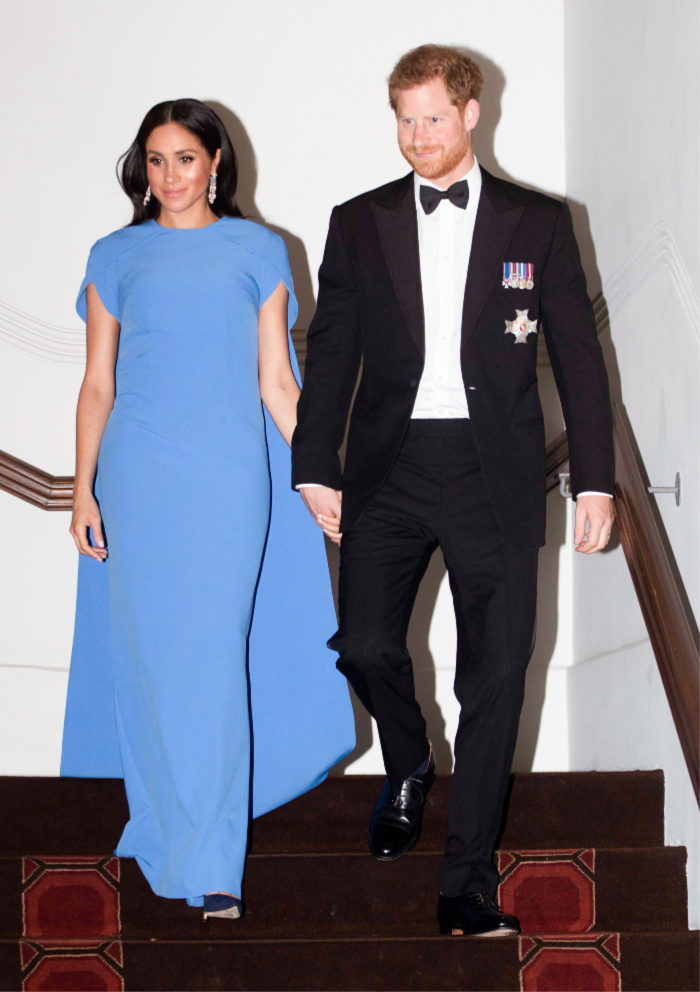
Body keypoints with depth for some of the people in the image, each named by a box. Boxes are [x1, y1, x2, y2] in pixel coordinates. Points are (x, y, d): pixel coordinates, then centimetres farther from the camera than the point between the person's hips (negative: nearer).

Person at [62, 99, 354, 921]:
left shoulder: (257, 252, 8)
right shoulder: (117, 258, 9)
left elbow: (275, 381, 8)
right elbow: (97, 384, 9)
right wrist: (83, 490, 1)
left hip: (230, 480, -1)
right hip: (141, 477, 1)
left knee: (214, 662, -5)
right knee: (152, 658, 2)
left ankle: (211, 865, -2)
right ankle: (171, 832, 16)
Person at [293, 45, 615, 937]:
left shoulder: (538, 223, 6)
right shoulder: (359, 224, 9)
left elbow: (577, 355, 6)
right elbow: (331, 353, 10)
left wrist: (594, 479, 2)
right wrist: (316, 469, 4)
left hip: (493, 476, -1)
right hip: (390, 468, 1)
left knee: (494, 678, -3)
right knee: (365, 646, -12)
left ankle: (467, 887, 6)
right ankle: (409, 769, 23)